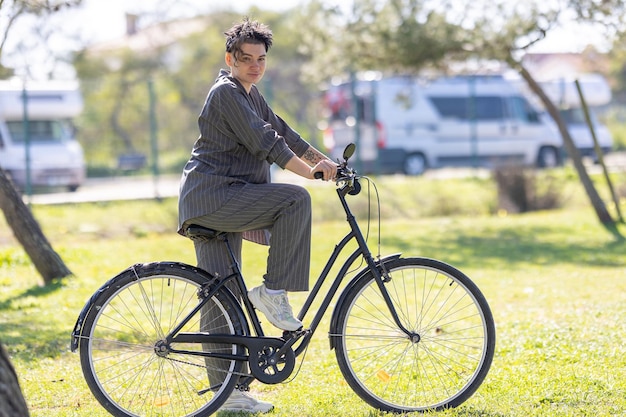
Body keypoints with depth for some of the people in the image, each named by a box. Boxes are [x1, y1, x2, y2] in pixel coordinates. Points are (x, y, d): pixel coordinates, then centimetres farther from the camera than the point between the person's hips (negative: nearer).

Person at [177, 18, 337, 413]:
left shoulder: (251, 96, 21)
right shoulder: (226, 92, -11)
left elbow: (284, 134, 23)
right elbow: (264, 143, -17)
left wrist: (327, 162, 14)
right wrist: (310, 172, -16)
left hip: (225, 203, 10)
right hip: (213, 198, -10)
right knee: (295, 199, -22)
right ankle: (274, 291, -15)